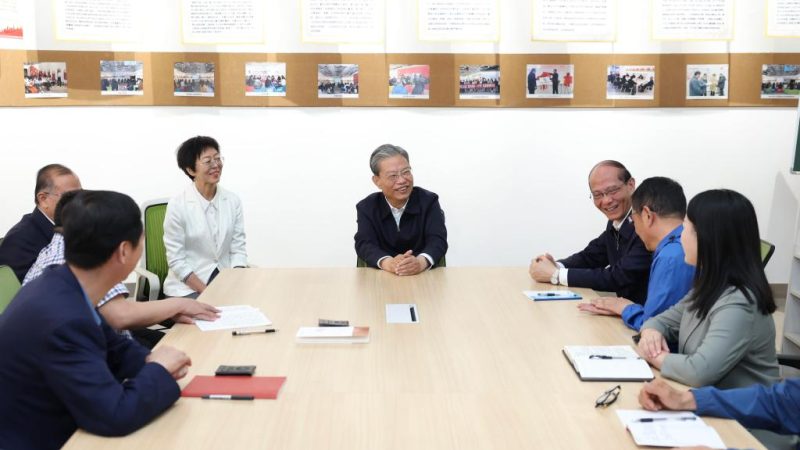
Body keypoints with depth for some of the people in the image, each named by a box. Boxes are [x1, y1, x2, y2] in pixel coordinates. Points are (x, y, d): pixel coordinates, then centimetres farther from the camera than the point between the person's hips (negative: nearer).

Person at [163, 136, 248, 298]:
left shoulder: (233, 201, 2)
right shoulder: (177, 205, -9)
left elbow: (238, 249, 3)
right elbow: (176, 261, -9)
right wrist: (207, 292, -17)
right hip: (188, 286, -4)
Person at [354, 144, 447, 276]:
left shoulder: (429, 201, 0)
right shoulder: (366, 207, 3)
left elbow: (438, 240, -12)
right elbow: (364, 244, -11)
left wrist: (421, 262, -34)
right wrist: (388, 263, -32)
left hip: (424, 276, 0)